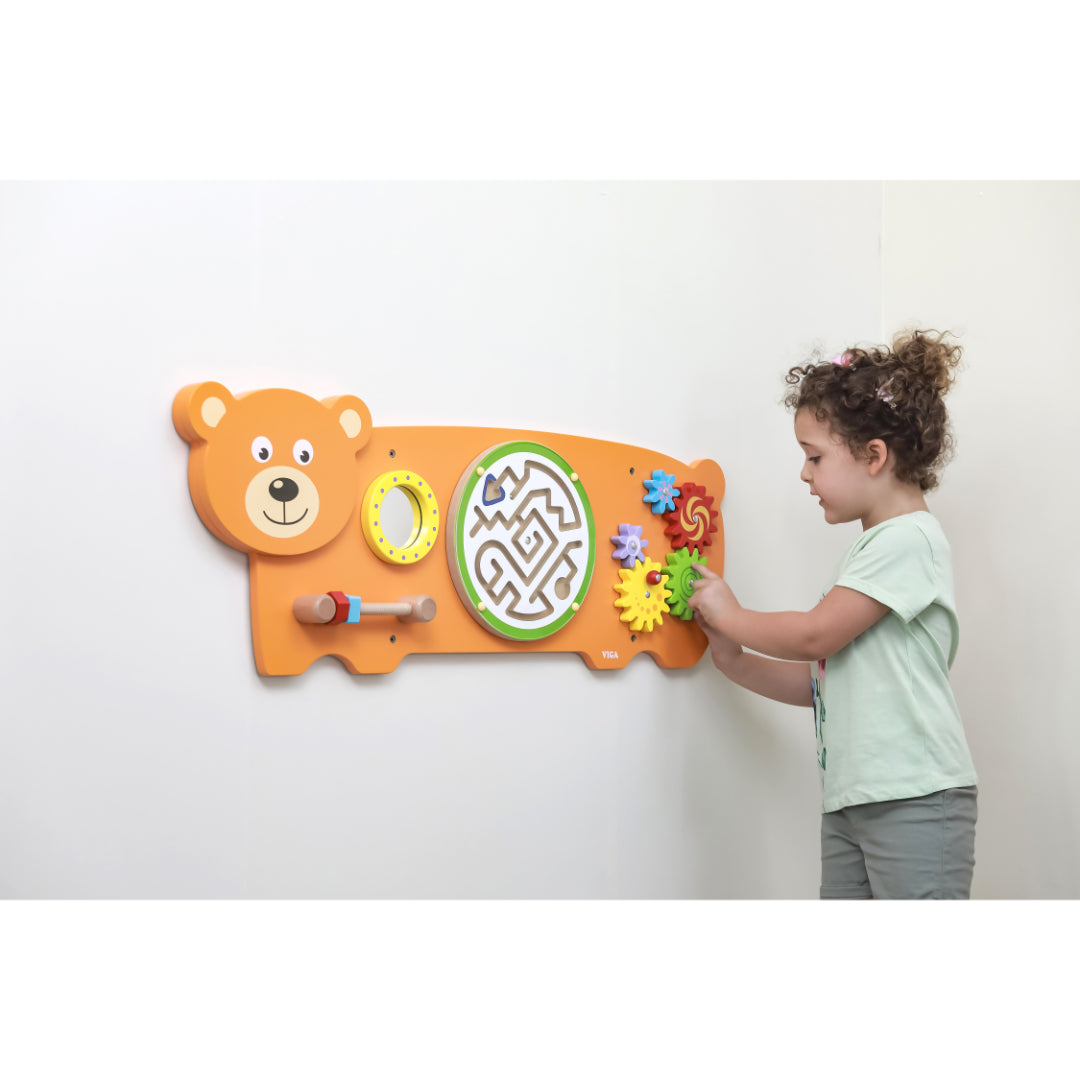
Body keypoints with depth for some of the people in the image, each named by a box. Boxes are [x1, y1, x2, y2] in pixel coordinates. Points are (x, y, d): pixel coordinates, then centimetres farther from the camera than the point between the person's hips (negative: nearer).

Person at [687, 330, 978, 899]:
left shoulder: (909, 539, -11)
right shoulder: (872, 548, 19)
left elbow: (815, 635, -15)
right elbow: (824, 681, 19)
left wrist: (731, 615, 1)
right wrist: (734, 660, 11)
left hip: (915, 799, -10)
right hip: (851, 800, 10)